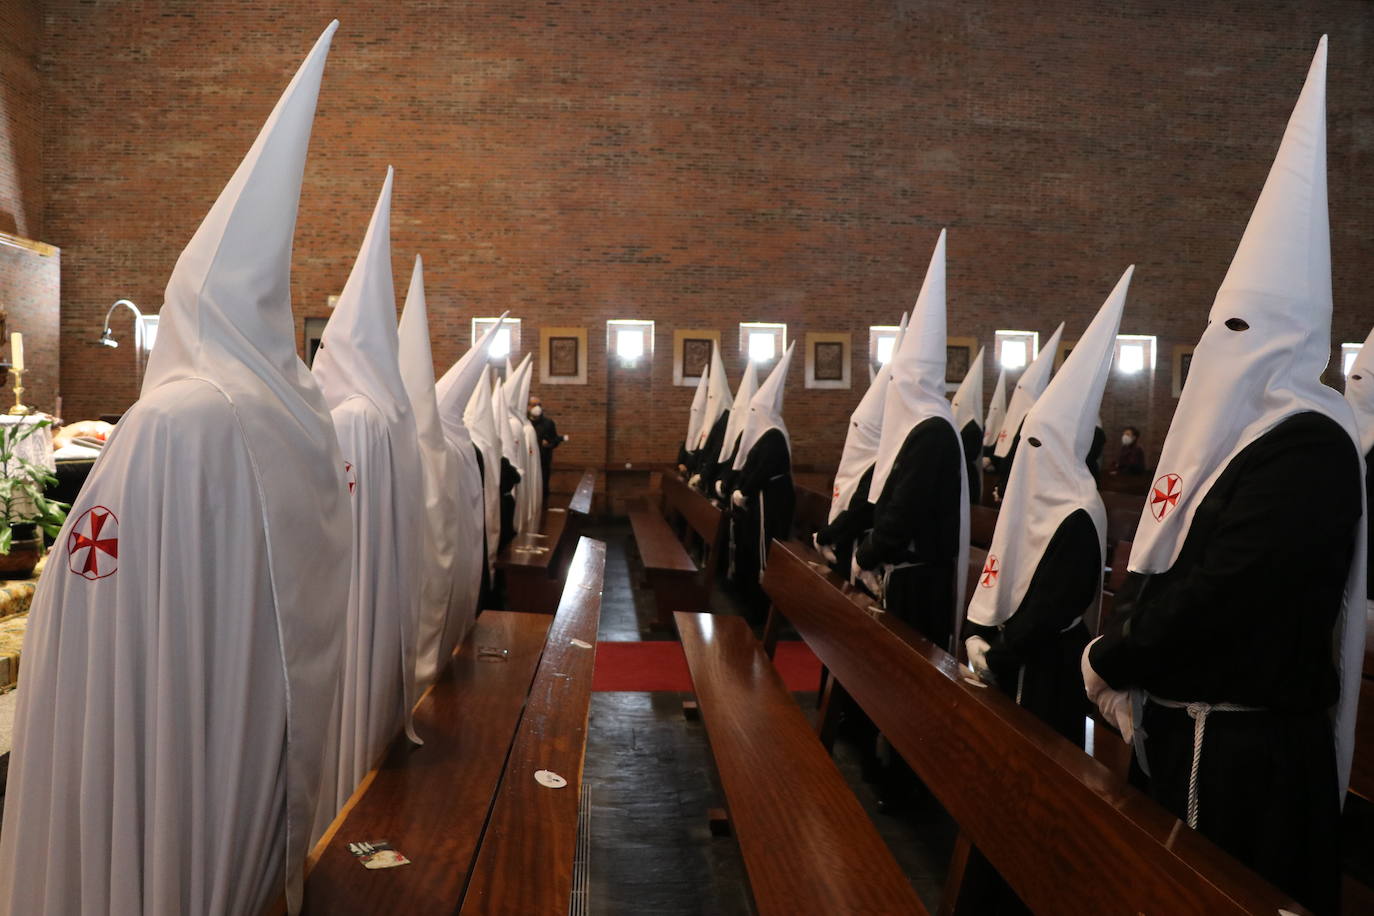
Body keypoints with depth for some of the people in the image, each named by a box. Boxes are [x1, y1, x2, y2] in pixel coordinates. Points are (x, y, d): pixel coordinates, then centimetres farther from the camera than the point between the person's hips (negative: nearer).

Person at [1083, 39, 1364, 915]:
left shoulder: (1306, 448, -18)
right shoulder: (1234, 436, 11)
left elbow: (1220, 595, -24)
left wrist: (1108, 659, -12)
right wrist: (1122, 652, 0)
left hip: (1249, 749, -9)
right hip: (1189, 723, 9)